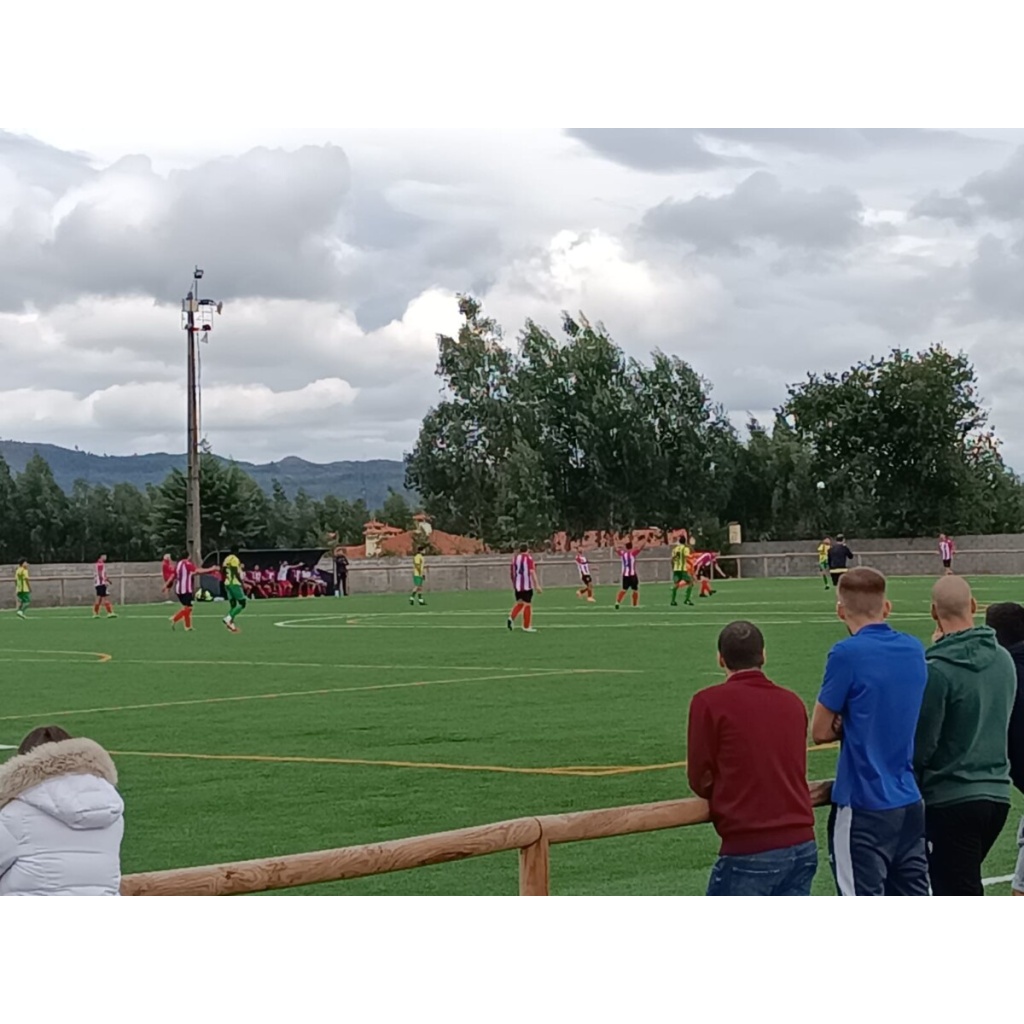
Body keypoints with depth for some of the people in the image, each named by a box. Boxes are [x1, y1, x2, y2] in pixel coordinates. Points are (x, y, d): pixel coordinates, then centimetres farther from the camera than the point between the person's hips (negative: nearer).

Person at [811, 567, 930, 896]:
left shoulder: (847, 653, -14)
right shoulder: (914, 650, 5)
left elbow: (820, 731, -6)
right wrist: (857, 724, 1)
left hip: (864, 807, -6)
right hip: (910, 803, 7)